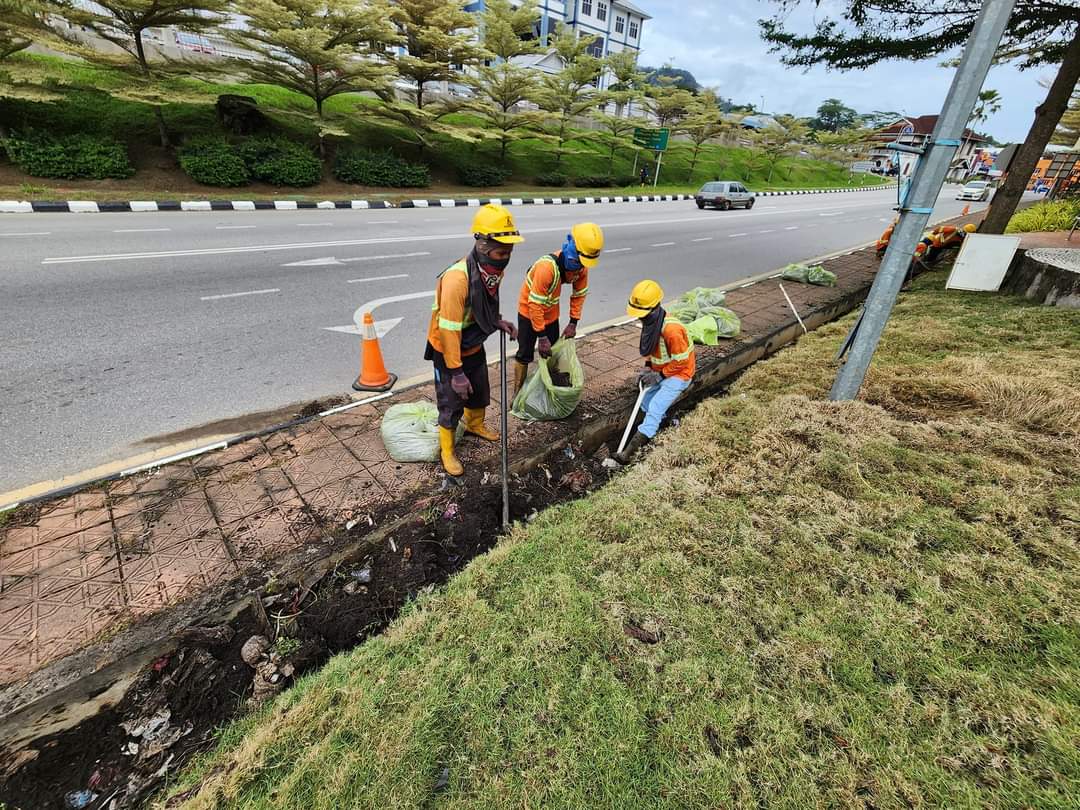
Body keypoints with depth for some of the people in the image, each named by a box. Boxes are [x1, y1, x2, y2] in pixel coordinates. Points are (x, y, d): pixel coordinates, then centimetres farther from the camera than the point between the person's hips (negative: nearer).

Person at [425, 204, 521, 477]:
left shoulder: (494, 269, -9)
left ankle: (475, 425, 53)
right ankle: (447, 449, 29)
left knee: (480, 392, 24)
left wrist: (498, 322, -6)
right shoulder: (457, 278, -35)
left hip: (474, 347, 7)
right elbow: (448, 329, -30)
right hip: (448, 351, -7)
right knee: (452, 403, 5)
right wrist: (456, 372, -26)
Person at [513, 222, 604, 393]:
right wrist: (542, 337, -27)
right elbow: (535, 305, -32)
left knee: (551, 352, 12)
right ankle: (518, 393, 13)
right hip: (529, 311, -5)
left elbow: (579, 294, 0)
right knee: (525, 354, 0)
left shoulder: (582, 266, -17)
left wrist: (573, 322, -3)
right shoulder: (547, 267, -38)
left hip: (551, 313, 6)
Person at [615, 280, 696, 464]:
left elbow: (680, 362, -23)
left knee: (655, 408, -18)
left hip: (679, 374, -9)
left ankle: (631, 450, -21)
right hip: (660, 371, 9)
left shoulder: (671, 330, -31)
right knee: (646, 404, 10)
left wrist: (659, 376, -19)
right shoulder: (650, 322, -4)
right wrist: (647, 367, -1)